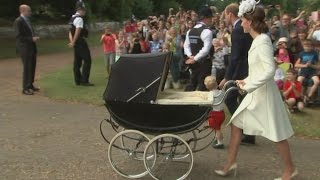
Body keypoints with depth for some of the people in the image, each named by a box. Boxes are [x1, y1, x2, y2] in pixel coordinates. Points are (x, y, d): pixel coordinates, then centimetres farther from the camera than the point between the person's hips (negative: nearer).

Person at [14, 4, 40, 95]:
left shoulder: (27, 20, 15)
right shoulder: (18, 21, -13)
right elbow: (18, 36, -17)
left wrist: (35, 37, 4)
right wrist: (31, 39, -19)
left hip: (31, 47, 9)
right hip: (25, 48, -9)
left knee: (32, 67, 12)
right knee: (27, 68, -5)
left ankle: (30, 85, 24)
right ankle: (25, 88, 2)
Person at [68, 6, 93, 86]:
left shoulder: (72, 18, 17)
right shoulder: (79, 19, -14)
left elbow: (70, 31, 14)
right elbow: (77, 32, -21)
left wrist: (72, 41, 2)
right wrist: (73, 42, -15)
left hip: (76, 42, 10)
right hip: (80, 42, -10)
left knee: (77, 61, 12)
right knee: (87, 60, -7)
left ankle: (77, 80, 17)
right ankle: (84, 81, -8)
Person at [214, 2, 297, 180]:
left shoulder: (263, 41, -20)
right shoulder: (257, 40, 9)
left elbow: (270, 70, -27)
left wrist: (249, 86, -21)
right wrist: (247, 81, 9)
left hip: (263, 93, -10)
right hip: (255, 92, 10)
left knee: (276, 133, 5)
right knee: (236, 124, 11)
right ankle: (231, 163, 23)